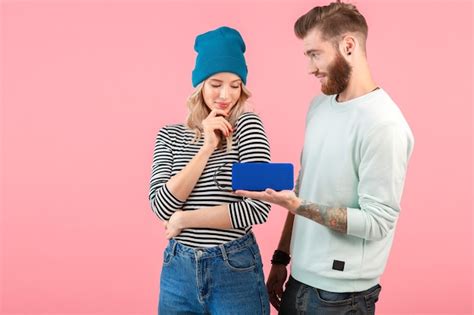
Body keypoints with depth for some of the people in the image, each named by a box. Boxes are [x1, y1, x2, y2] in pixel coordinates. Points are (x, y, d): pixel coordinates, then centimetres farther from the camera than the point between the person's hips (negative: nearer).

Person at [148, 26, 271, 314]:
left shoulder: (247, 125, -7)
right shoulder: (170, 135, 3)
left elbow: (258, 208, -17)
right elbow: (162, 206, -10)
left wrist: (184, 219, -10)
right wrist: (206, 148, -17)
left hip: (236, 270, -3)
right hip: (178, 269, 3)